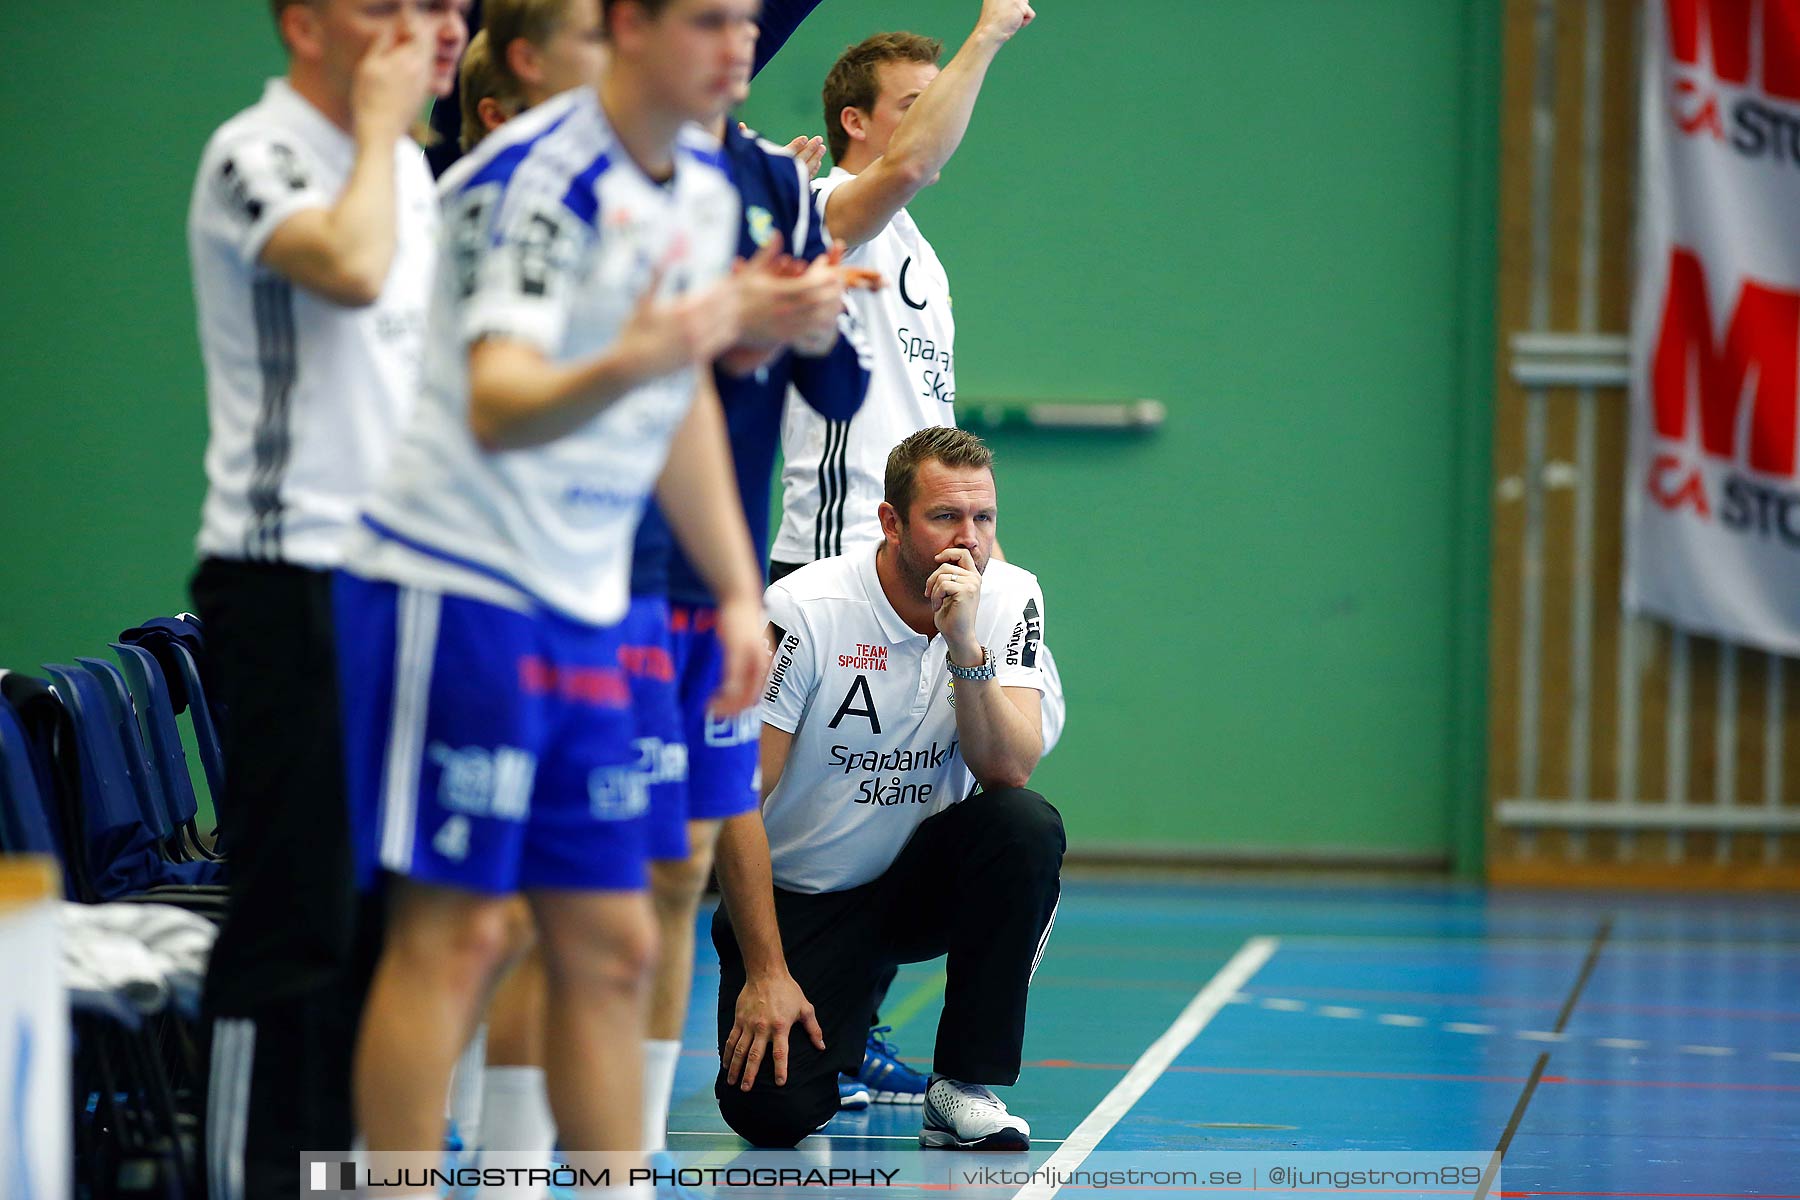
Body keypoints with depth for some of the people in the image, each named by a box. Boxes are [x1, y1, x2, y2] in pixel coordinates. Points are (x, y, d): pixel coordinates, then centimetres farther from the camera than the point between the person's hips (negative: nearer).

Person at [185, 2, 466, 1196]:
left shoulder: (407, 165, 15)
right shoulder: (255, 154, -11)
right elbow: (349, 267, -31)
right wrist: (378, 118, -16)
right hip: (290, 580, -9)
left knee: (381, 908, 11)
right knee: (297, 910, -8)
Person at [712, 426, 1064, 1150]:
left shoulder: (1008, 599, -8)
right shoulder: (805, 610, -19)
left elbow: (1009, 771, -19)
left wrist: (965, 645, -32)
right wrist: (765, 972, -21)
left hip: (921, 879, 3)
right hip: (797, 900, -3)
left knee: (1026, 826, -29)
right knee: (770, 1108, -23)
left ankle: (966, 1089, -16)